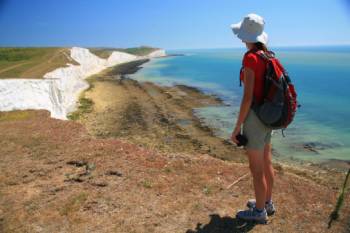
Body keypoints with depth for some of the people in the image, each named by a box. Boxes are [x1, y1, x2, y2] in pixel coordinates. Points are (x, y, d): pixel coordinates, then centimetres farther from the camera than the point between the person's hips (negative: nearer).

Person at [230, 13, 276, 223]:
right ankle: (267, 203, 37)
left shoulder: (250, 57, -20)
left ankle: (260, 211, 24)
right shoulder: (267, 56, 8)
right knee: (266, 162, 20)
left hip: (255, 118, -9)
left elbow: (247, 97, -22)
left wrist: (237, 127, -15)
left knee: (256, 168, 6)